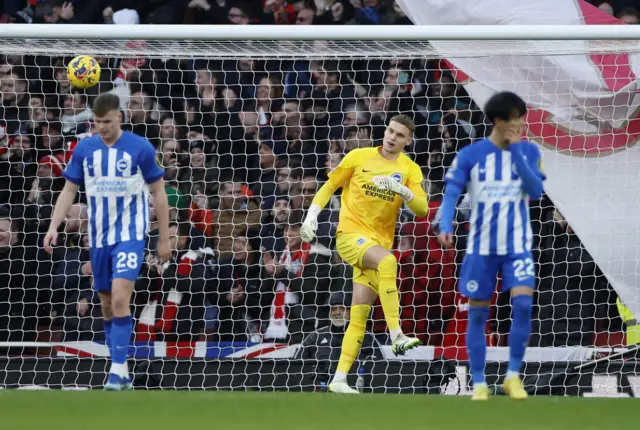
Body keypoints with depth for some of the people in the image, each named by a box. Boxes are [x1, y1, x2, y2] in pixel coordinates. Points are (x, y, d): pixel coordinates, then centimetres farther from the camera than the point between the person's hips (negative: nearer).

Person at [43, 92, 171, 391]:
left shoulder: (140, 148, -7)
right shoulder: (84, 149, 3)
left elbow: (159, 192, 0)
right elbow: (69, 190, 8)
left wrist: (164, 239, 0)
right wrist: (53, 227, -5)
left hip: (130, 234, -5)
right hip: (98, 237, 5)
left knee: (120, 299, -20)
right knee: (107, 305, 10)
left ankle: (118, 370, -19)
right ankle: (121, 374, 20)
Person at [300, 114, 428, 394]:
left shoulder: (410, 169, 6)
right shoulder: (359, 157, 3)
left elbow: (421, 208, -5)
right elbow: (330, 186, 11)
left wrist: (401, 189, -22)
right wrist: (311, 216, 0)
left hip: (380, 242, 3)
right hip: (350, 234, -3)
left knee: (360, 312, -4)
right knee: (387, 261, -34)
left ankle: (339, 379, -1)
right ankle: (396, 336, -40)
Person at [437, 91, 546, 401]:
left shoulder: (528, 151, 2)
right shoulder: (470, 155, -3)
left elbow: (536, 191, -9)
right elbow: (452, 193, -6)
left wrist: (516, 151, -15)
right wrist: (446, 227, -24)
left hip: (517, 245, 0)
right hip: (481, 246, 0)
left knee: (523, 304, -17)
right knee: (478, 314, 1)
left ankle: (513, 375, -4)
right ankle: (478, 383, 11)